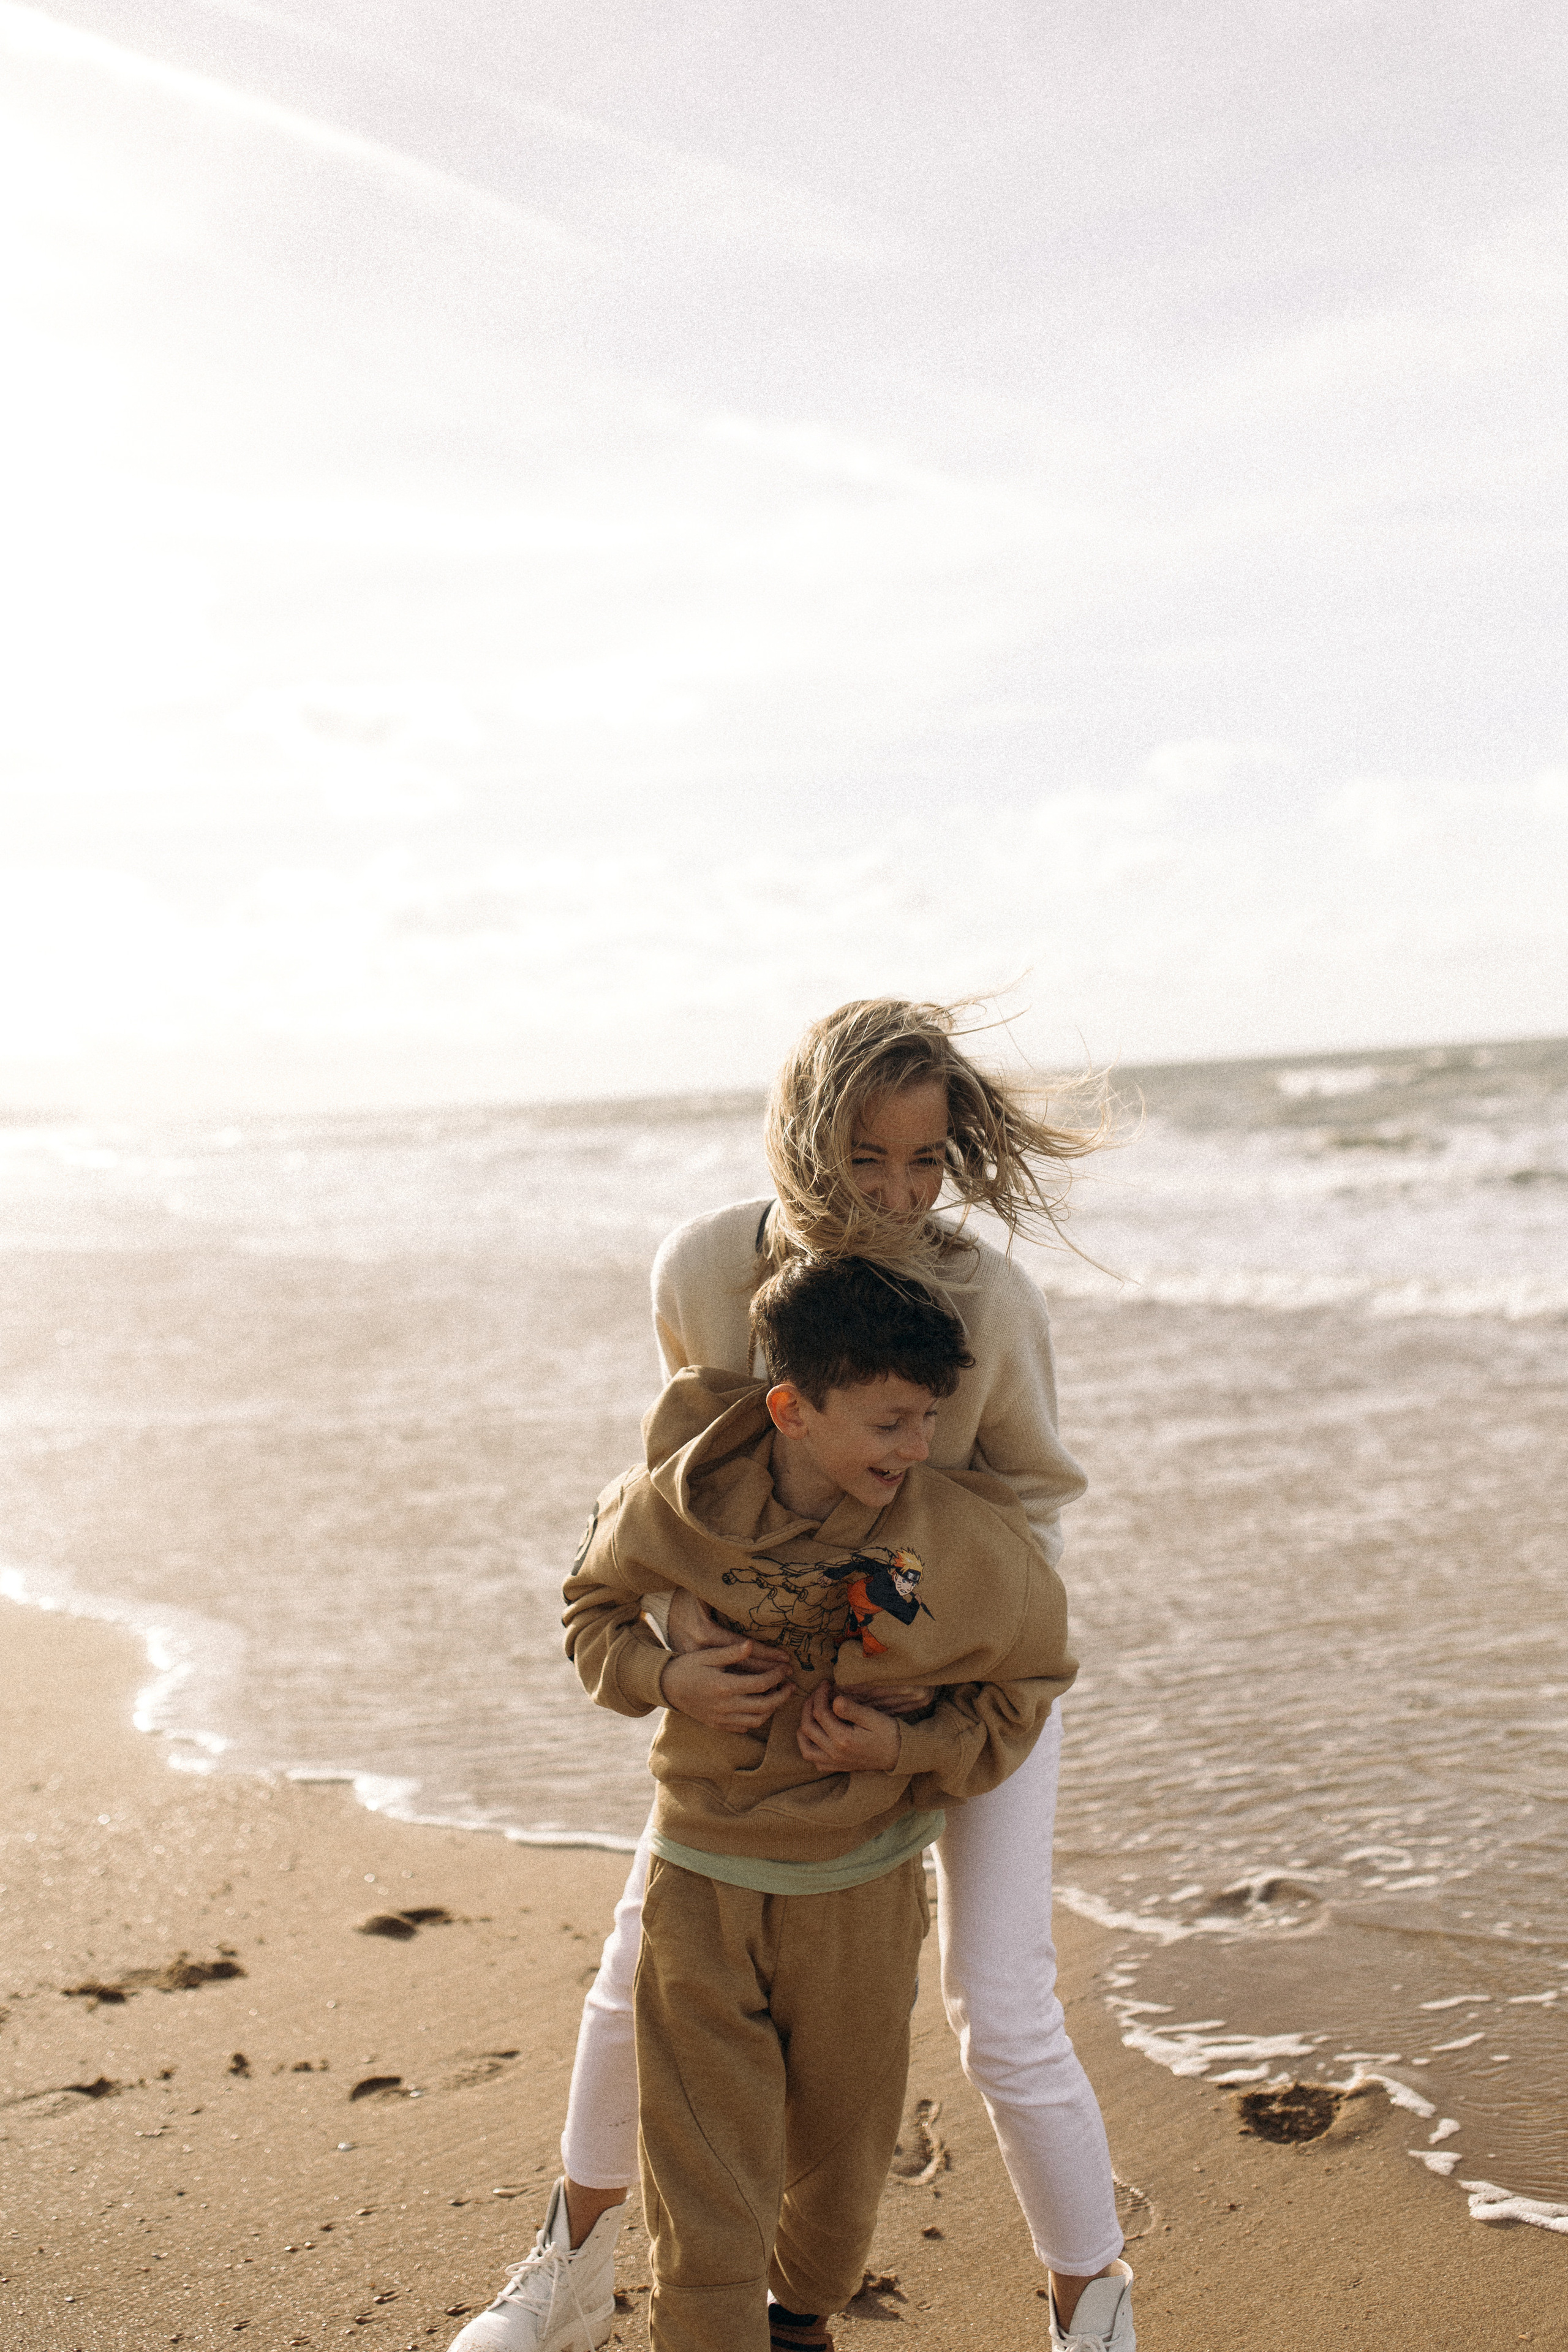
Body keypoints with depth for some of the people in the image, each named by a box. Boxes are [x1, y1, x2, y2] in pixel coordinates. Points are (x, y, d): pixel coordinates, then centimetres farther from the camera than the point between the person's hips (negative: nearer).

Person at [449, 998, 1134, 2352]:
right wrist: (681, 1649, -23)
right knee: (648, 1947, 10)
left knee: (1002, 2010, -5)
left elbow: (1035, 1497, -13)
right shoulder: (703, 1269, -23)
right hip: (777, 1659, 3)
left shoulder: (989, 1298, -29)